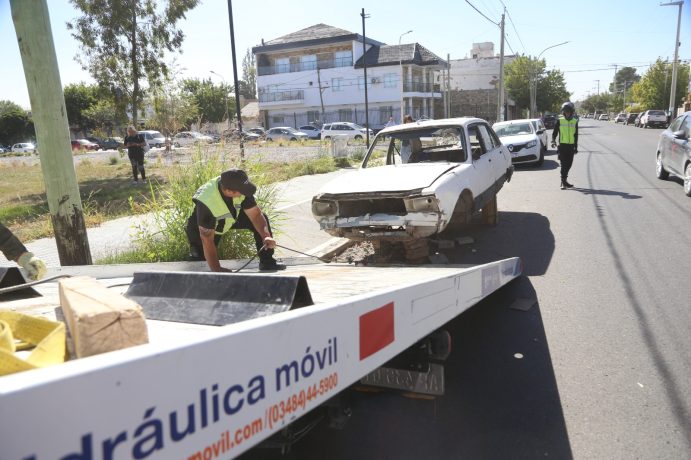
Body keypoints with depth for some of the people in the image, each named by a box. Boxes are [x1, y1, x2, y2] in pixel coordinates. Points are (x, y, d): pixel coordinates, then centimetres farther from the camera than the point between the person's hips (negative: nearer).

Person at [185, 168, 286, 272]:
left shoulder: (241, 189, -28)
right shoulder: (206, 201, -41)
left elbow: (256, 215, -21)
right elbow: (207, 239, -37)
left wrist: (266, 236, -38)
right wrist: (216, 269, -36)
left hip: (231, 218, 4)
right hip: (203, 228, -4)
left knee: (262, 219, -15)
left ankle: (267, 261, -4)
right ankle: (194, 250, 23)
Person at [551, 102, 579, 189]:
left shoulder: (575, 121, 8)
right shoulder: (559, 120, -1)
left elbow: (576, 135, 13)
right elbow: (555, 132, 2)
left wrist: (576, 147, 12)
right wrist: (553, 140, -17)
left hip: (571, 146, 4)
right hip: (562, 145, -4)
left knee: (569, 164, 11)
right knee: (564, 165, -7)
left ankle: (564, 180, 27)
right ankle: (563, 183, -4)